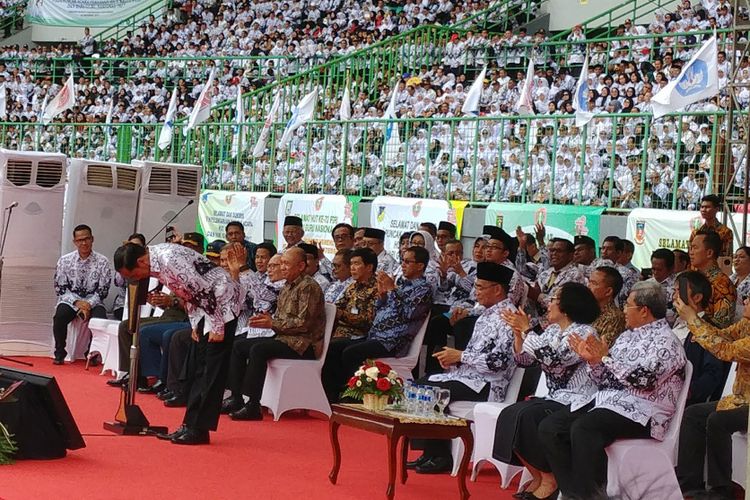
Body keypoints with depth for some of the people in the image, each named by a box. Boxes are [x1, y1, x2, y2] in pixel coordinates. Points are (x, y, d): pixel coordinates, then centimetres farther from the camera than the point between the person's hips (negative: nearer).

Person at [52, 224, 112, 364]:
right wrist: (77, 302, -15)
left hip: (93, 302, 0)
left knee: (100, 318, -32)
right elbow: (60, 288, 0)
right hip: (70, 300, 0)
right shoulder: (65, 261, 2)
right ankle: (59, 353, -9)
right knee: (60, 316, -31)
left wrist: (89, 304, -18)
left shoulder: (102, 262, -1)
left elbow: (103, 291, -2)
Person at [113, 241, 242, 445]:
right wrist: (195, 325, 13)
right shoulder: (156, 262, 3)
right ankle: (190, 425, 10)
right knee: (201, 369, 9)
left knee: (213, 369, -8)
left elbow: (204, 291, -25)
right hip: (206, 305, 10)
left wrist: (217, 327, -19)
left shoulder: (170, 260, -26)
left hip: (223, 301, -10)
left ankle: (199, 430, -7)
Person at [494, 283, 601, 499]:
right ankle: (537, 476, -4)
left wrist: (526, 329, -21)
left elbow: (551, 359, -26)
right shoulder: (552, 330, 13)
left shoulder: (584, 332, -12)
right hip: (554, 398, 8)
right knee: (509, 415, -13)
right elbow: (524, 360, 12)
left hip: (576, 403, -8)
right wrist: (518, 332, -2)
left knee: (527, 417, -27)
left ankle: (550, 479, -13)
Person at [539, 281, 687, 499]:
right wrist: (592, 360, 1)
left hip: (639, 412, -9)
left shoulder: (665, 341, -6)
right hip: (605, 400, 9)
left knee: (583, 429, -35)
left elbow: (643, 379, -21)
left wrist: (606, 358, -16)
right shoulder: (627, 336, 20)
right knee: (549, 427, -10)